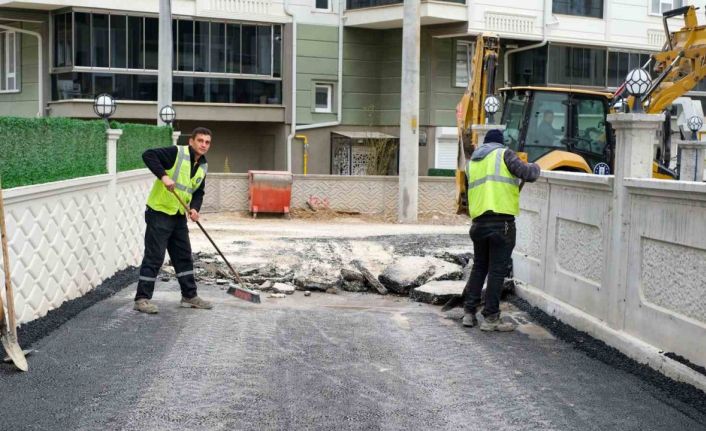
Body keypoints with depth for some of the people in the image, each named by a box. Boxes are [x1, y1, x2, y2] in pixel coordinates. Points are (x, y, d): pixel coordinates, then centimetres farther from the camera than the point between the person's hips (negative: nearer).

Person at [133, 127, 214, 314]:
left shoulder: (203, 166, 9)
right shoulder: (176, 153, -14)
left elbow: (198, 192, 14)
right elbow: (148, 155, -23)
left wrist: (195, 208, -5)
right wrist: (163, 175, -33)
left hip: (179, 215, 8)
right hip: (159, 212, -8)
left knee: (184, 256, 14)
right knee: (154, 257, -6)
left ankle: (189, 296, 25)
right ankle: (142, 299, 1)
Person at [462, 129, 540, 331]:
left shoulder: (471, 162, 19)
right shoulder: (504, 154, 2)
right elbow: (527, 174, -8)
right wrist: (534, 167, 14)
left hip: (478, 222, 6)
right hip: (502, 222, -5)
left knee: (479, 267, 17)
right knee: (497, 270, 0)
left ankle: (469, 313, 18)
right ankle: (490, 318, 3)